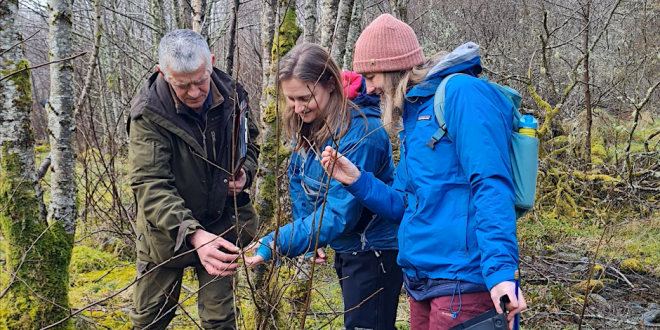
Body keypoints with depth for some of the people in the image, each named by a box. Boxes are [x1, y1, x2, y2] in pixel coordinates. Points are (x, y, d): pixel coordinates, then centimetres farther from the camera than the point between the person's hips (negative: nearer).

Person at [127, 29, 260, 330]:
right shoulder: (149, 112, -23)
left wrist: (244, 172, -14)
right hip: (167, 230, -2)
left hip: (221, 223, 2)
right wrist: (193, 234, -44)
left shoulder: (232, 96, -12)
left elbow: (249, 144, 9)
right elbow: (150, 185, -30)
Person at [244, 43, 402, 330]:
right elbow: (298, 181, 10)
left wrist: (274, 245, -35)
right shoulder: (305, 124, -3)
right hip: (345, 249, 9)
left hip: (375, 252, -9)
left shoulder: (360, 134, -29)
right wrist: (310, 242, 1)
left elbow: (339, 214, -31)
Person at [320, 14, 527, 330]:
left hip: (460, 281, -9)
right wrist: (357, 181, 4)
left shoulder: (462, 92, -10)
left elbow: (490, 186, -20)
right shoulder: (414, 115, 18)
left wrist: (500, 269, -28)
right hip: (420, 280, 9)